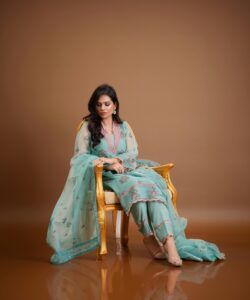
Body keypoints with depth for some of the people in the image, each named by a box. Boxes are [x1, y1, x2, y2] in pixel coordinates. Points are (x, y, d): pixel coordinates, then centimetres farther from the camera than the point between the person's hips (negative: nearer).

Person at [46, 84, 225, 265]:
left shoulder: (124, 126, 16)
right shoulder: (88, 127, 6)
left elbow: (134, 152, 6)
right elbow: (80, 156, -2)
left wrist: (114, 159, -14)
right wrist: (108, 164, -14)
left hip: (129, 169, 3)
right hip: (106, 175, -3)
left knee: (154, 185, -32)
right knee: (136, 187, -37)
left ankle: (169, 240, -43)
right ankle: (150, 238, -32)